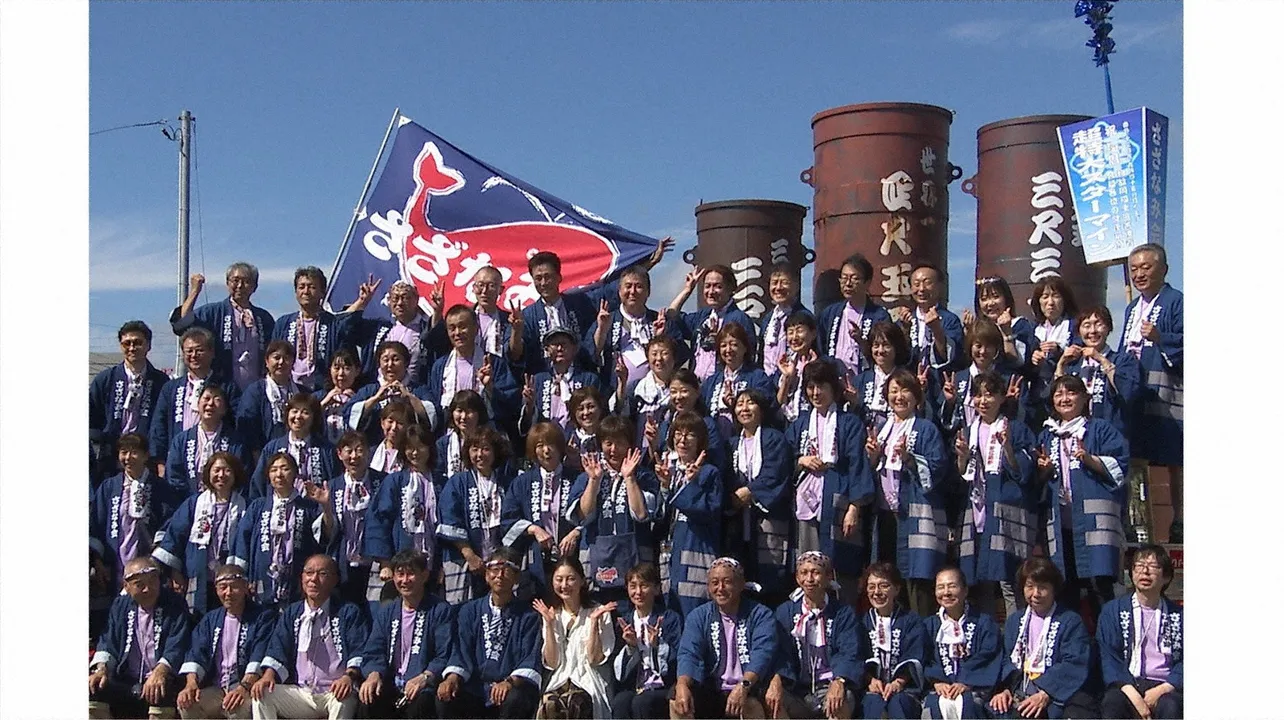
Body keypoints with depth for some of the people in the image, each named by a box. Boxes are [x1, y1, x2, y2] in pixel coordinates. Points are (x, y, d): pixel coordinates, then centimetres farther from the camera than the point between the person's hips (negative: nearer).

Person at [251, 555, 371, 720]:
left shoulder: (350, 612, 5)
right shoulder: (290, 613, 17)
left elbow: (360, 651, -6)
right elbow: (277, 649, 8)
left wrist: (349, 676, -27)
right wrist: (269, 675, -14)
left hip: (335, 693, -4)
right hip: (300, 693, 4)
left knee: (344, 700, -38)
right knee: (261, 694, -21)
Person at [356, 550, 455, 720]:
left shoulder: (441, 611, 3)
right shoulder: (385, 612, 19)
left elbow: (445, 655, -6)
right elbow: (373, 652, 11)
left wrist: (425, 677, -25)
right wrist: (374, 674, -12)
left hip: (422, 688, -4)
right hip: (391, 685, 4)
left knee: (418, 705, -37)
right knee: (366, 703, -28)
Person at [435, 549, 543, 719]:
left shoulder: (528, 616, 6)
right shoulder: (470, 611, 14)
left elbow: (531, 661, -5)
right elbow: (461, 652, 5)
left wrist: (511, 682, -26)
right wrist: (452, 678, -17)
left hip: (512, 688, -2)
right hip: (475, 690, 2)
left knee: (515, 700, -36)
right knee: (445, 698, -27)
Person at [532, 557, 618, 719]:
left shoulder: (599, 613, 4)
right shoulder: (553, 615, 13)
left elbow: (594, 659, -6)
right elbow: (551, 663, 2)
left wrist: (594, 622, -14)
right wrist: (549, 624, -4)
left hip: (588, 684, -2)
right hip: (559, 683, 2)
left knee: (572, 705, -36)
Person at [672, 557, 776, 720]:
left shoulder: (760, 615, 1)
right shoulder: (698, 617, 8)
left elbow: (762, 654, -15)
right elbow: (688, 653, -8)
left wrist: (743, 686, -36)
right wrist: (682, 685, -31)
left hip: (748, 693, -2)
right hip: (709, 692, 3)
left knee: (751, 704, -35)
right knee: (677, 697, -25)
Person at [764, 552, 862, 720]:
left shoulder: (843, 613, 7)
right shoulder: (784, 612, 11)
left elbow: (849, 654, -5)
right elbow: (781, 653, -1)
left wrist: (839, 682, -27)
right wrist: (776, 679, -23)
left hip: (828, 687, -1)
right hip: (796, 690, 1)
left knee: (842, 702, -34)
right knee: (772, 701, -29)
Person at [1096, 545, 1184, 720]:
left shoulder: (1178, 615, 16)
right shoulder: (1112, 611, 13)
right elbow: (1108, 658, 2)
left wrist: (1162, 690, -12)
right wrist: (1133, 695, -14)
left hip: (1164, 687, 1)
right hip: (1126, 684, 0)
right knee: (1113, 702, -34)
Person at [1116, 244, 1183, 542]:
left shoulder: (1176, 301, -3)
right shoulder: (1132, 308, 23)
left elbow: (1184, 341, -15)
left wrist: (1160, 338, -30)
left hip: (1166, 395, -7)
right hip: (1132, 393, 8)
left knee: (1174, 462, -5)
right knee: (1133, 460, 7)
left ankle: (1178, 524, -1)